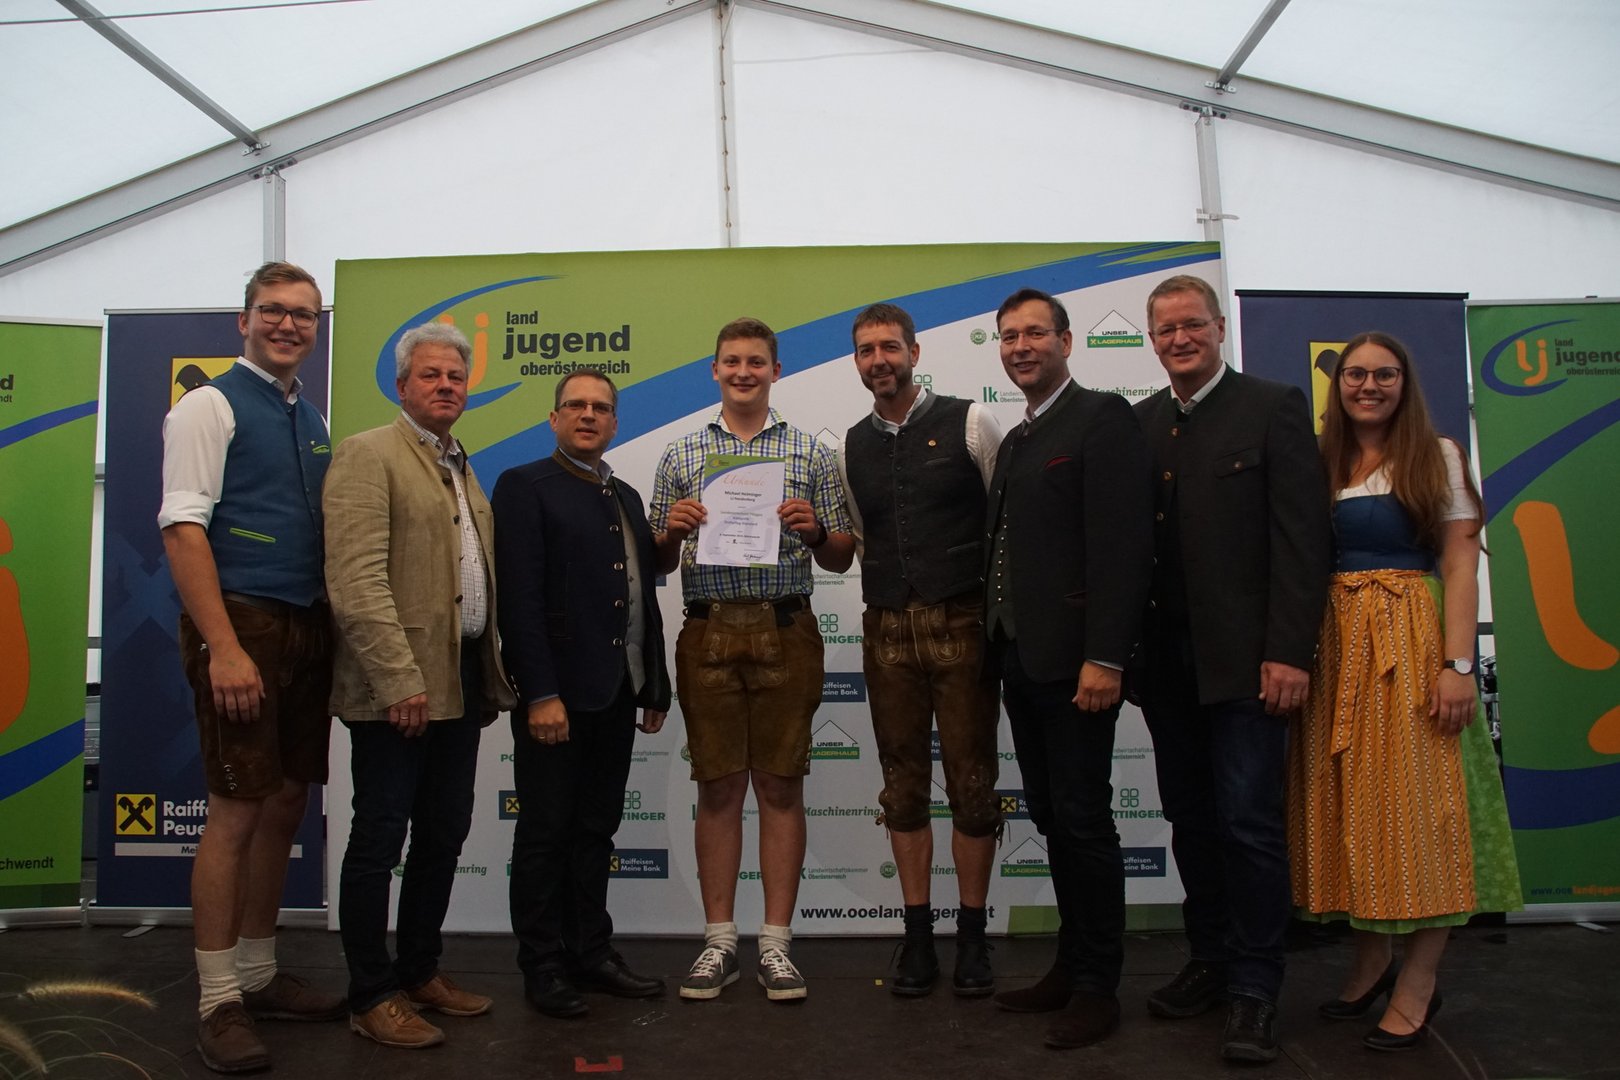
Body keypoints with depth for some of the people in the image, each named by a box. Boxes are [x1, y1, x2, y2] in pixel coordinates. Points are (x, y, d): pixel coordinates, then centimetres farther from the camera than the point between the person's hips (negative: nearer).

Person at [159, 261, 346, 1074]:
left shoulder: (311, 420, 16)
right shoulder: (211, 405, -5)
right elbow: (182, 527, -14)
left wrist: (334, 633, 9)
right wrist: (224, 647, -21)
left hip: (309, 626, 7)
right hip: (241, 620, -7)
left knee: (286, 806, 12)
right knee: (236, 813, -3)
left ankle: (259, 974, 25)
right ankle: (220, 1002, 8)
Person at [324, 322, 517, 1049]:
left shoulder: (462, 470, 18)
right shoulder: (369, 455, -7)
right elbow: (355, 580, -17)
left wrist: (491, 674, 12)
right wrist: (400, 679, -21)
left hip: (461, 681, 8)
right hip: (397, 687, -8)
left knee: (444, 833, 15)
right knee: (380, 839, 2)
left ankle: (420, 970, 30)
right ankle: (372, 997, 14)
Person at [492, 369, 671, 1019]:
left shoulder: (626, 497, 17)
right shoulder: (525, 487, -4)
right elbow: (520, 598, -13)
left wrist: (655, 687, 14)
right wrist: (541, 693, -19)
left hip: (616, 695, 7)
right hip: (556, 693, -6)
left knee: (597, 830, 14)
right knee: (546, 832, 4)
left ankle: (591, 953, 24)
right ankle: (543, 967, 15)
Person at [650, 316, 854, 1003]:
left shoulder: (810, 454, 8)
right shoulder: (680, 456, 10)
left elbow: (841, 560, 7)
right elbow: (659, 564, 11)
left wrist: (814, 531, -13)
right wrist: (672, 530, -10)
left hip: (784, 632, -1)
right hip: (709, 635, 1)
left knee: (781, 786, 4)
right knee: (718, 789, 6)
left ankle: (776, 943, 14)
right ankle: (719, 941, 17)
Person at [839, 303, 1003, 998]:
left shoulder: (968, 424, 0)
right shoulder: (852, 447, 12)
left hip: (962, 623, -3)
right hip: (887, 629, 4)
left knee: (972, 783, 2)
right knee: (904, 786, 7)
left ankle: (972, 935, 16)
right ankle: (918, 935, 18)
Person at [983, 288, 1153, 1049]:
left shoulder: (1101, 418, -7)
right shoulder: (1014, 441, 20)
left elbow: (1122, 543, -16)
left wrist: (1105, 657, -22)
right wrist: (1000, 647, 9)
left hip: (1072, 659, -8)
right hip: (1020, 658, 8)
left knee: (1083, 821, -1)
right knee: (1051, 820, 14)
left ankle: (1097, 987, 12)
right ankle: (1071, 966, 26)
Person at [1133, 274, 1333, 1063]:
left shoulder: (1273, 408, -2)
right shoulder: (1139, 424, 12)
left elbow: (1302, 538, -8)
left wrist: (1289, 652, -14)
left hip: (1244, 657, -5)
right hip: (1167, 662, 5)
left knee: (1249, 821, -2)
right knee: (1191, 819, 12)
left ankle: (1255, 988, 11)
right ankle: (1212, 961, 27)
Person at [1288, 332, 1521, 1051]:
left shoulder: (1436, 456, 2)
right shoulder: (1322, 466, 12)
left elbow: (1460, 565, -5)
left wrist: (1458, 664, -15)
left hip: (1411, 641, -4)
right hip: (1335, 645, 4)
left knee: (1415, 801, -3)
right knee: (1350, 803, 7)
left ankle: (1416, 986, 7)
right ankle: (1371, 962, 21)